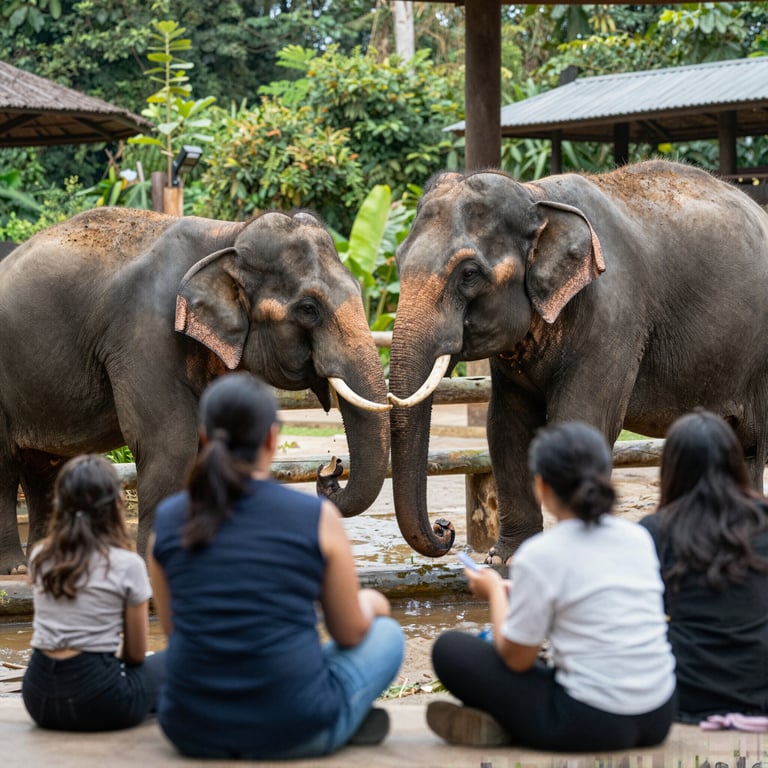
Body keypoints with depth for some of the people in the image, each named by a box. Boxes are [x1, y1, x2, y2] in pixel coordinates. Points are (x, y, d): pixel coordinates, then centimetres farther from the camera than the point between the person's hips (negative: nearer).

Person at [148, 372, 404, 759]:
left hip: (191, 729, 3)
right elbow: (351, 634, 4)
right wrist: (369, 605, 28)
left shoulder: (168, 518, 0)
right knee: (386, 632, 28)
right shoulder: (317, 516, -8)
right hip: (292, 729, -2)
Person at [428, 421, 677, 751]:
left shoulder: (540, 555, -13)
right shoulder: (639, 538, 5)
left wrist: (496, 591, 11)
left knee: (450, 649, 7)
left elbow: (516, 658, -6)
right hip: (659, 718, 6)